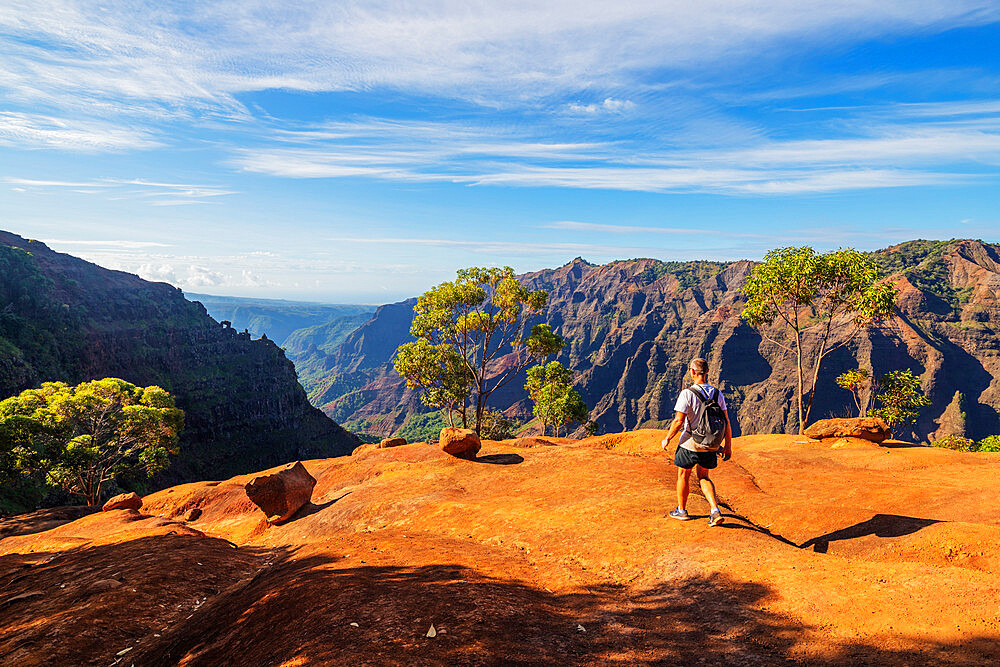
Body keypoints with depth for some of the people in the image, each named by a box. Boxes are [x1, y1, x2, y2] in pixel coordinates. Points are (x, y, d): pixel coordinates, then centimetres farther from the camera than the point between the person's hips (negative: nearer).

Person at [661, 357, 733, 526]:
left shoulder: (687, 394, -17)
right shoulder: (717, 394, -1)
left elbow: (678, 421, -19)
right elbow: (726, 422, 0)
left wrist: (667, 439, -4)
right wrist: (728, 446, 8)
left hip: (690, 444, -4)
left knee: (683, 475, 16)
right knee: (703, 477, 20)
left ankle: (681, 511, 30)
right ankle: (715, 511, 4)